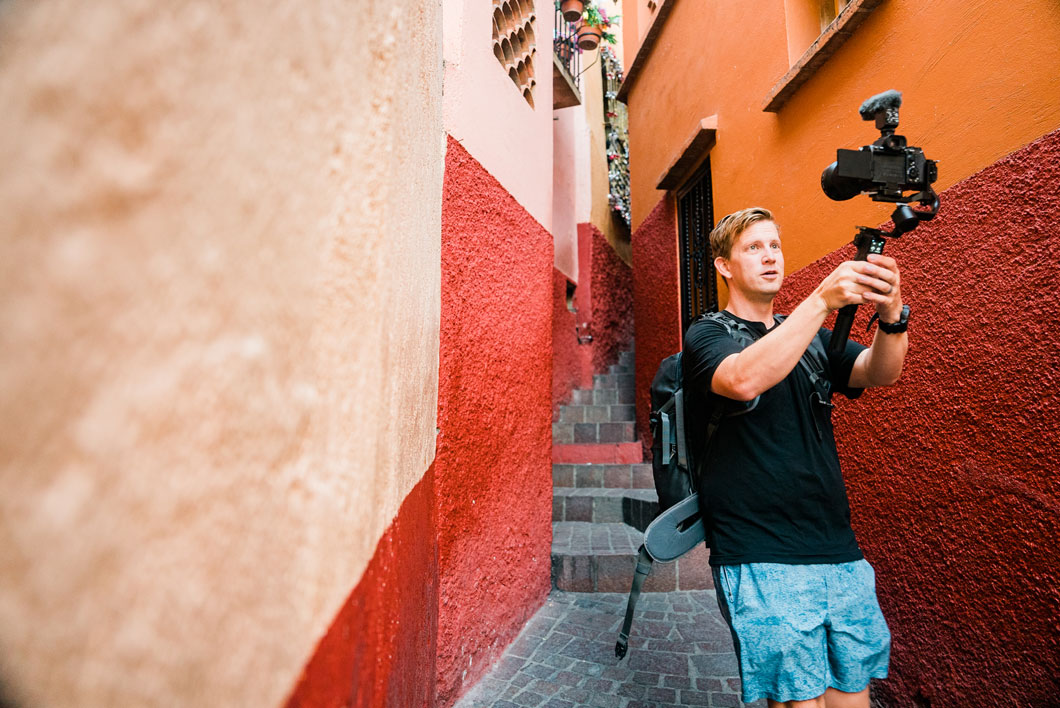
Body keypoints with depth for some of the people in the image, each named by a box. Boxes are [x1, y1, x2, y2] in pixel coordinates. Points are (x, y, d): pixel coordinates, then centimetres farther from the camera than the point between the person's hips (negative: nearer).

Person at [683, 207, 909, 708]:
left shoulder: (813, 338, 16)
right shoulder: (706, 336, -2)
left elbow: (879, 372, -2)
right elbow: (744, 380, -24)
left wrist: (891, 313, -22)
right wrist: (822, 300, -28)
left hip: (840, 555, 6)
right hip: (761, 561, -5)